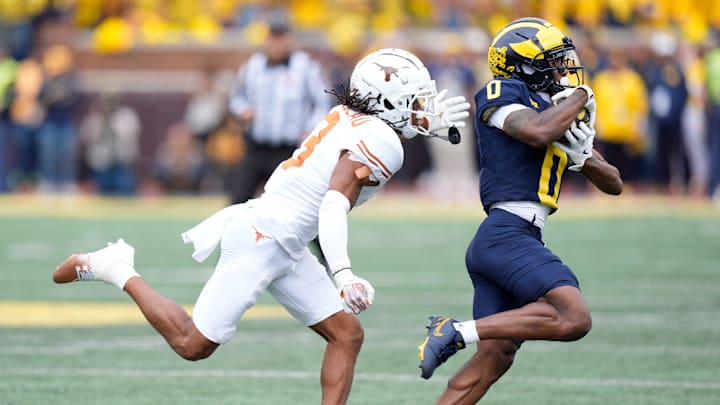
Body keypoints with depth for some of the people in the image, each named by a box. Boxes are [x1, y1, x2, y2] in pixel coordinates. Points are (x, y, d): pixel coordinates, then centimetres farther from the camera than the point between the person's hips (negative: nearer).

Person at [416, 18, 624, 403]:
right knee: (573, 317, -23)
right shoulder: (501, 96, -1)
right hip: (507, 231, -9)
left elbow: (613, 183, 22)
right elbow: (538, 132, -23)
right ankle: (456, 332, -21)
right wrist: (580, 96, -5)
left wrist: (582, 156, 1)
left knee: (493, 358, 5)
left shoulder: (560, 114, 22)